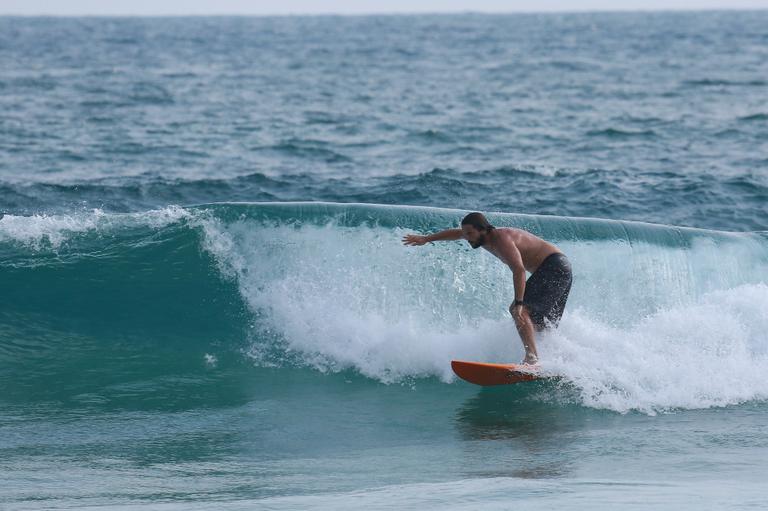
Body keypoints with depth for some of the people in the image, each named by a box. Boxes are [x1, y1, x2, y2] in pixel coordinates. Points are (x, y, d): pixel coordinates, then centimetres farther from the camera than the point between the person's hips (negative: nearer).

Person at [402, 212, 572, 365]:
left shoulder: (501, 239, -21)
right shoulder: (486, 236, 9)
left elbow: (519, 270, -34)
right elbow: (456, 233, 28)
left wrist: (518, 303, -41)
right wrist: (426, 239, 34)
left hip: (553, 267, -11)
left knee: (519, 310, -24)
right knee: (542, 327, 13)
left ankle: (532, 358, -38)